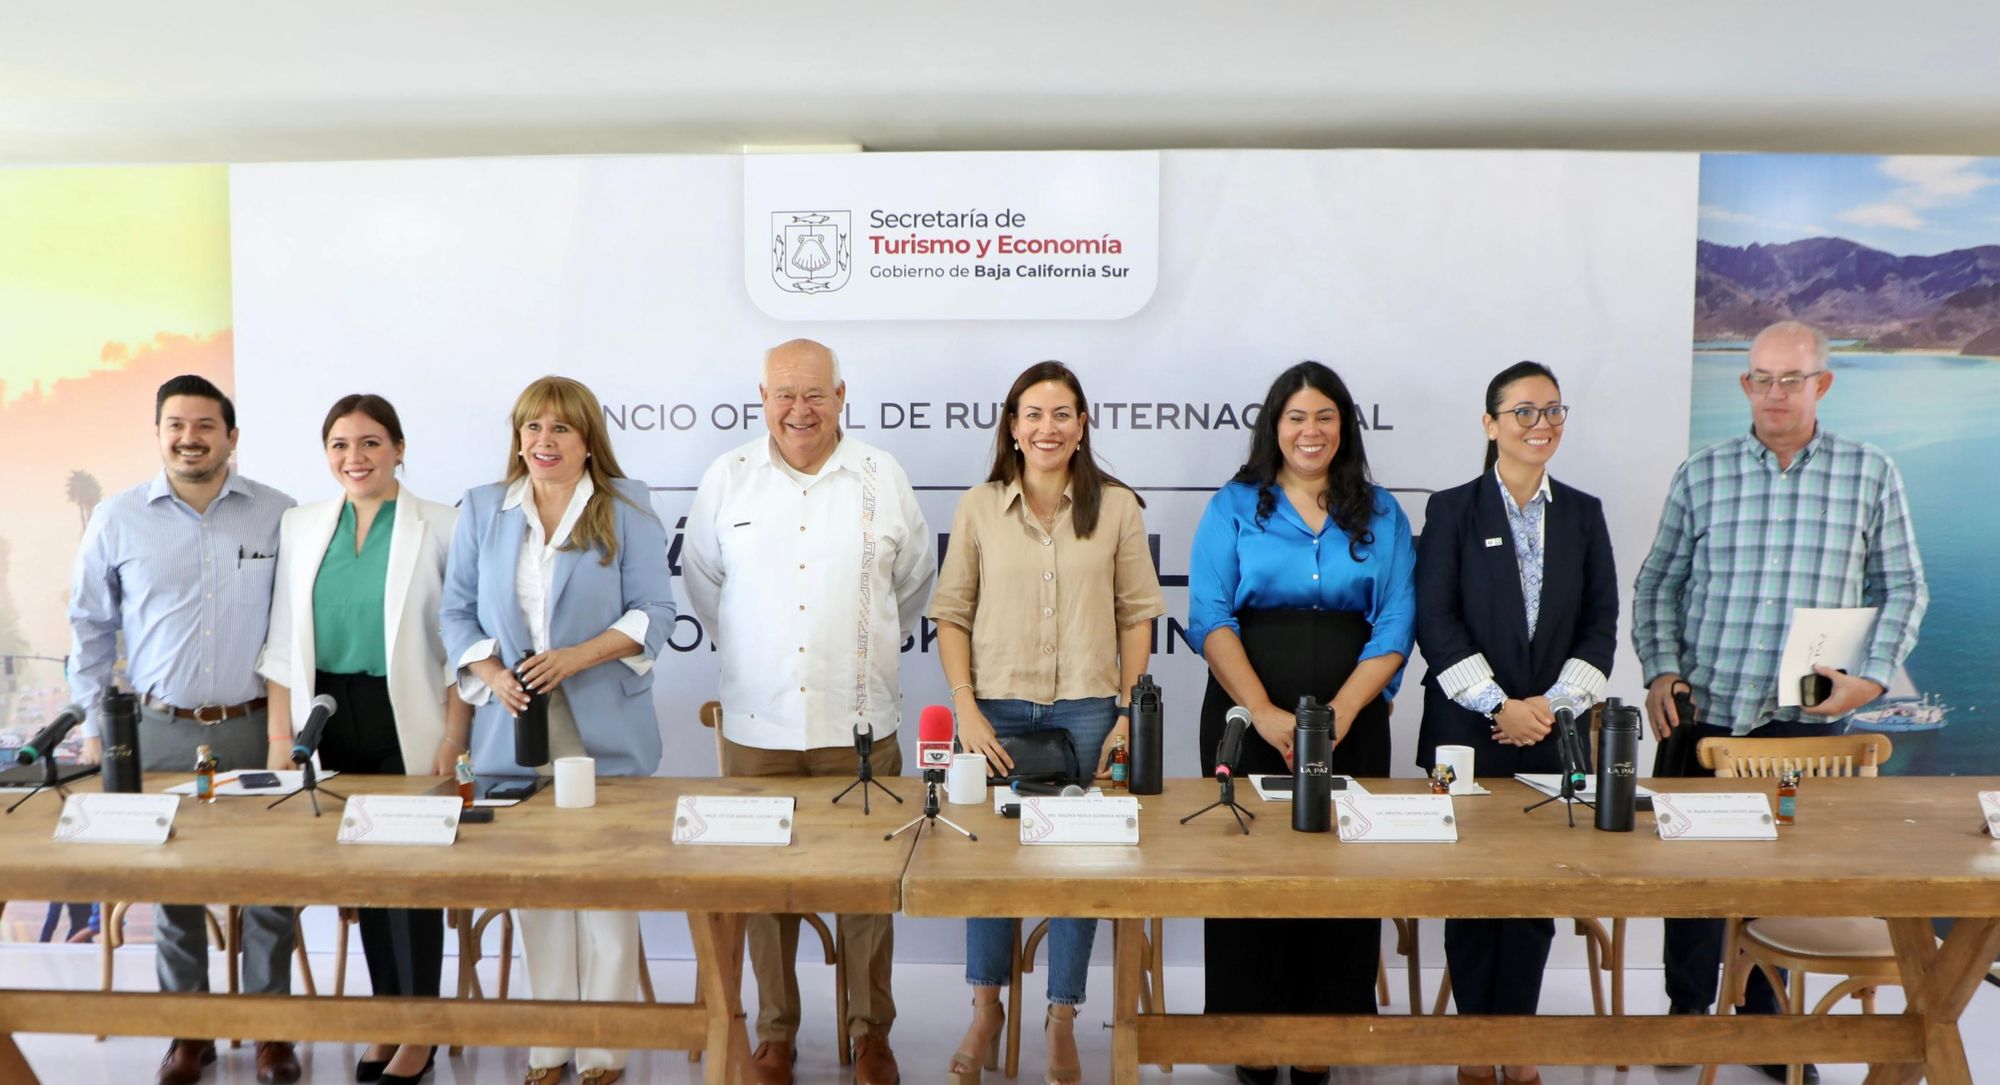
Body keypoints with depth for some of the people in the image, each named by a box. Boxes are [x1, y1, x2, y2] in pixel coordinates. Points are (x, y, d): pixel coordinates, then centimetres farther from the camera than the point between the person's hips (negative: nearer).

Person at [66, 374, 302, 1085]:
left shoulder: (279, 516, 0)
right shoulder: (117, 520, 3)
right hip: (161, 732, 1)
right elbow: (90, 628, 10)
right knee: (172, 886, 8)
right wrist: (95, 730, 8)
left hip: (257, 728, -1)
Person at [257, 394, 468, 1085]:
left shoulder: (440, 527, -7)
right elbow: (282, 641, 8)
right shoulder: (300, 527, 6)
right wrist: (280, 738, 3)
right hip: (331, 719, 4)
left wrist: (453, 741, -11)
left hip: (405, 723, -4)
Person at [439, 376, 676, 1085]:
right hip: (512, 731, 3)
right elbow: (456, 610, 11)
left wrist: (578, 656, -16)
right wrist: (492, 673, -7)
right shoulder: (481, 510, 11)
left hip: (604, 731, -2)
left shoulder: (626, 509, 2)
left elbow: (653, 612, -3)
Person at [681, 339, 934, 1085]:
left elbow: (915, 580, 14)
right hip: (758, 721, 1)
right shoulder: (728, 477, 4)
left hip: (859, 722, 0)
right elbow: (701, 578, 15)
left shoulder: (882, 477, 3)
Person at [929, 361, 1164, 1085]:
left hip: (1087, 712, 0)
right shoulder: (979, 508, 1)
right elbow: (952, 614, 2)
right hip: (997, 710, 1)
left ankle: (1062, 1020, 25)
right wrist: (966, 710, -6)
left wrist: (1130, 713, -4)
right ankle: (986, 1008, 30)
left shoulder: (1117, 507, 1)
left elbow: (1137, 614, 3)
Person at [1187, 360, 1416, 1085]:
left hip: (1351, 724, 2)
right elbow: (1210, 618, -4)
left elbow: (1395, 626, 2)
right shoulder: (1235, 507, 5)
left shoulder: (1380, 515, 10)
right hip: (1248, 719, -1)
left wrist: (1338, 715, -12)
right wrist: (1267, 714, -15)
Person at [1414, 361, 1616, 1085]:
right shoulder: (1452, 509, 1)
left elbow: (1602, 621, 7)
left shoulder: (1583, 513, 10)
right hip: (1469, 729, -2)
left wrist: (1555, 703, -6)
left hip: (1553, 731, 3)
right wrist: (1500, 704, -12)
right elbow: (1435, 620, -6)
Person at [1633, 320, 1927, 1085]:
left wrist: (1874, 676, -8)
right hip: (1706, 714, 0)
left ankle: (1766, 1021, 29)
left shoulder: (1871, 475, 3)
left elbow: (1903, 589, 5)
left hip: (1812, 721, 0)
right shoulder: (1702, 476, 3)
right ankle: (1687, 1011, 26)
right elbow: (1658, 585, 5)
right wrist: (1661, 670, -7)